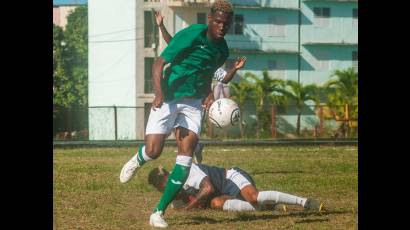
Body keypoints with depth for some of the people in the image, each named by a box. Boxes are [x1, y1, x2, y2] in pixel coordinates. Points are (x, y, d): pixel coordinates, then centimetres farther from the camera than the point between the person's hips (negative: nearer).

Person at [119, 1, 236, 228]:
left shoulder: (222, 50, 5)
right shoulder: (191, 35, -16)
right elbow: (159, 63, -18)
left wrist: (209, 94, 2)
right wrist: (158, 94, -32)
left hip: (193, 104, 5)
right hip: (168, 98, -5)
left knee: (185, 160, -8)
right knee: (153, 151, -13)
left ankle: (159, 213, -2)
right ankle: (138, 160, 28)